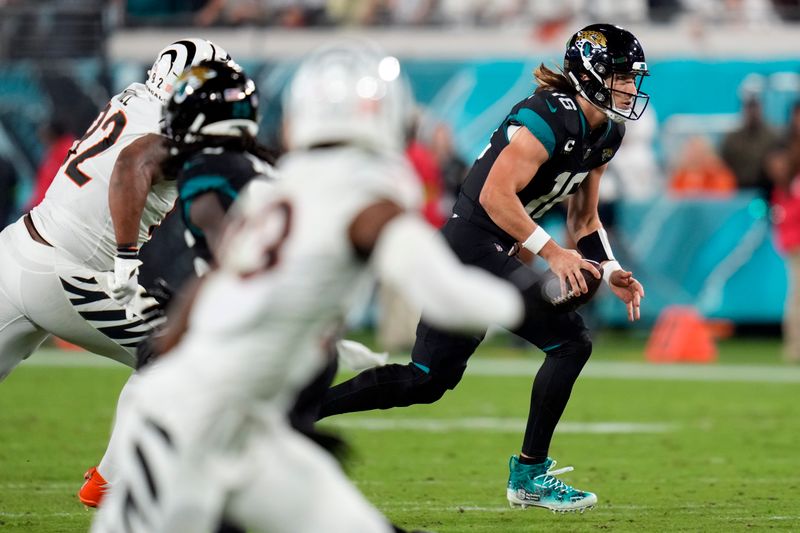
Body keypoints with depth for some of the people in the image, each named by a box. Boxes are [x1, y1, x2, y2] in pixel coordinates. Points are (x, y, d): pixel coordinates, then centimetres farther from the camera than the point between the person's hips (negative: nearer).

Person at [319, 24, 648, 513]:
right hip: (475, 248, -10)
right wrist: (552, 253, -26)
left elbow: (584, 220, 18)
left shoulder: (605, 135, 11)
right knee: (570, 339, -12)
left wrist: (611, 273, 4)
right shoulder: (552, 118, -18)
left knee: (426, 382, 12)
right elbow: (496, 195, -25)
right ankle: (530, 473, -2)